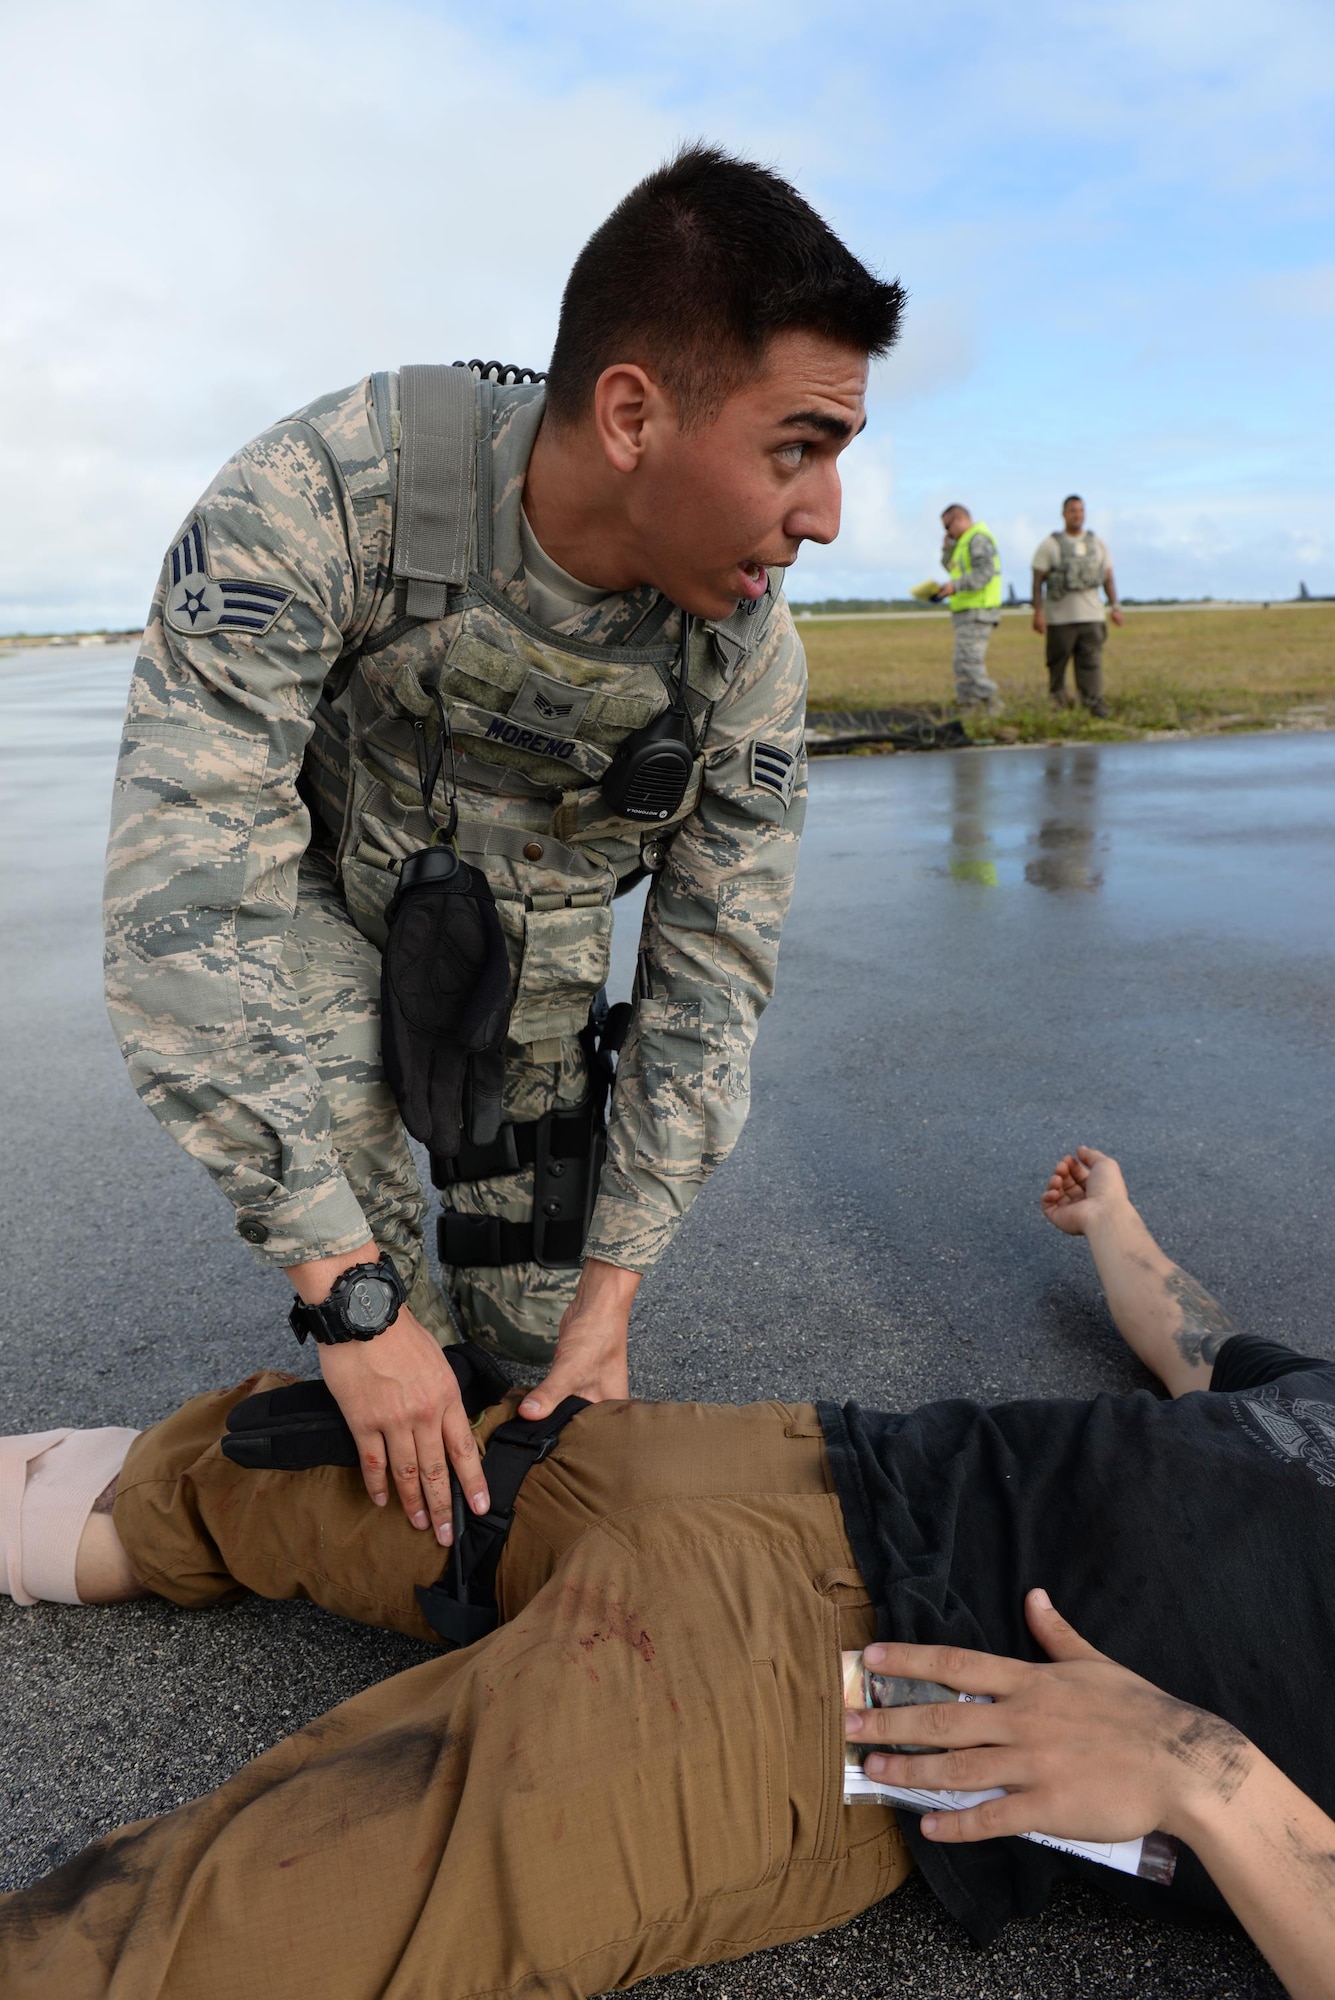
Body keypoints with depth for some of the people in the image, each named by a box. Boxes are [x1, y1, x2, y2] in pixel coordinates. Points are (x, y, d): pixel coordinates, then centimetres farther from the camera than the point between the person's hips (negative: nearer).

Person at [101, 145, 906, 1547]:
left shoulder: (751, 656, -25)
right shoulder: (320, 500, -37)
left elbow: (709, 983, -14)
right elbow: (183, 903, -38)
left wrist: (612, 1288, -14)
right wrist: (355, 1296, -37)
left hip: (527, 948, 3)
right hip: (322, 902, -2)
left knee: (535, 1328, 3)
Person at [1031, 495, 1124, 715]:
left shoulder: (1098, 543, 14)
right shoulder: (1049, 545, 3)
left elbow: (1108, 577, 17)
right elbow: (1038, 580, -2)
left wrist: (1115, 605, 8)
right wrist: (1038, 612, -10)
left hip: (1091, 616, 2)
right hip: (1060, 617, -2)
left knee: (1092, 663, -5)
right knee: (1058, 663, 2)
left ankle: (1096, 706, -7)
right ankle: (1057, 698, 18)